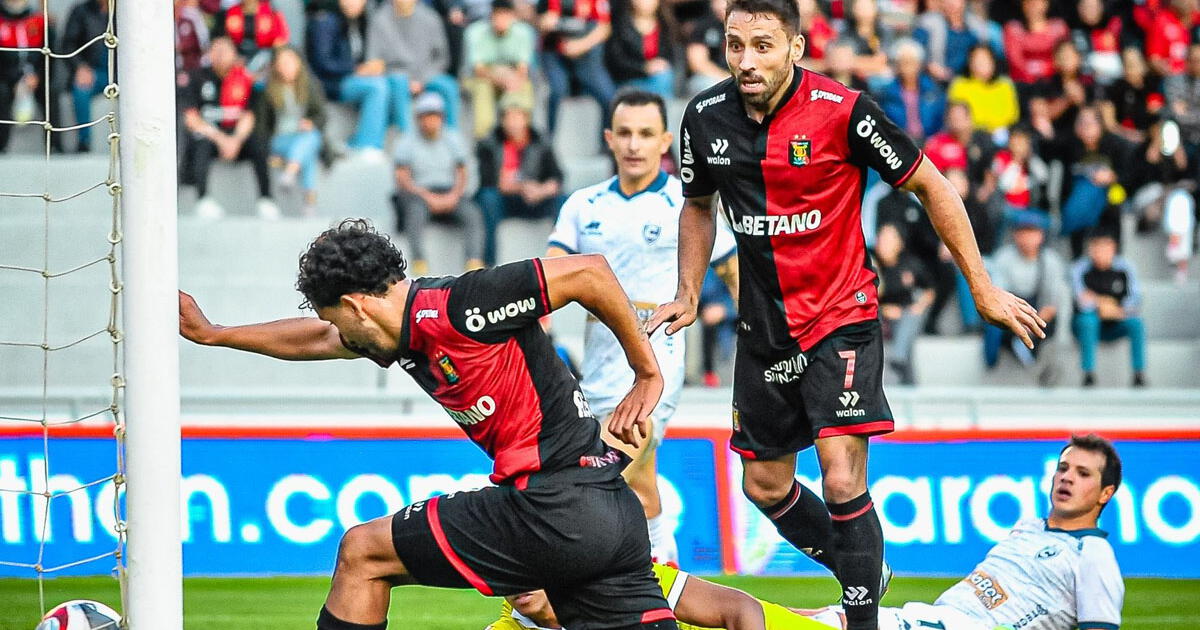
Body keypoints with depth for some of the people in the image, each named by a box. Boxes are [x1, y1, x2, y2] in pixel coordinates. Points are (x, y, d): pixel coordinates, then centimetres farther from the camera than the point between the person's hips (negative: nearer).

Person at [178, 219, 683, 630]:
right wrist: (212, 334, 45)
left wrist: (647, 375, -3)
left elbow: (588, 272, -11)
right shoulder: (405, 335, 17)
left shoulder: (457, 306, -11)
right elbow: (316, 340, 37)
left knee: (362, 552, 7)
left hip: (555, 510, -9)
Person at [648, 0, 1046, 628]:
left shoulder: (842, 111, -18)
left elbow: (930, 186, -7)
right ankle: (860, 575, 34)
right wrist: (687, 296, 7)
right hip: (764, 328, 5)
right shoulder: (706, 117, -4)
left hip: (842, 318, -5)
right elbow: (697, 206, 17)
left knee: (842, 483, -18)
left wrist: (982, 288, -5)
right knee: (765, 487, 11)